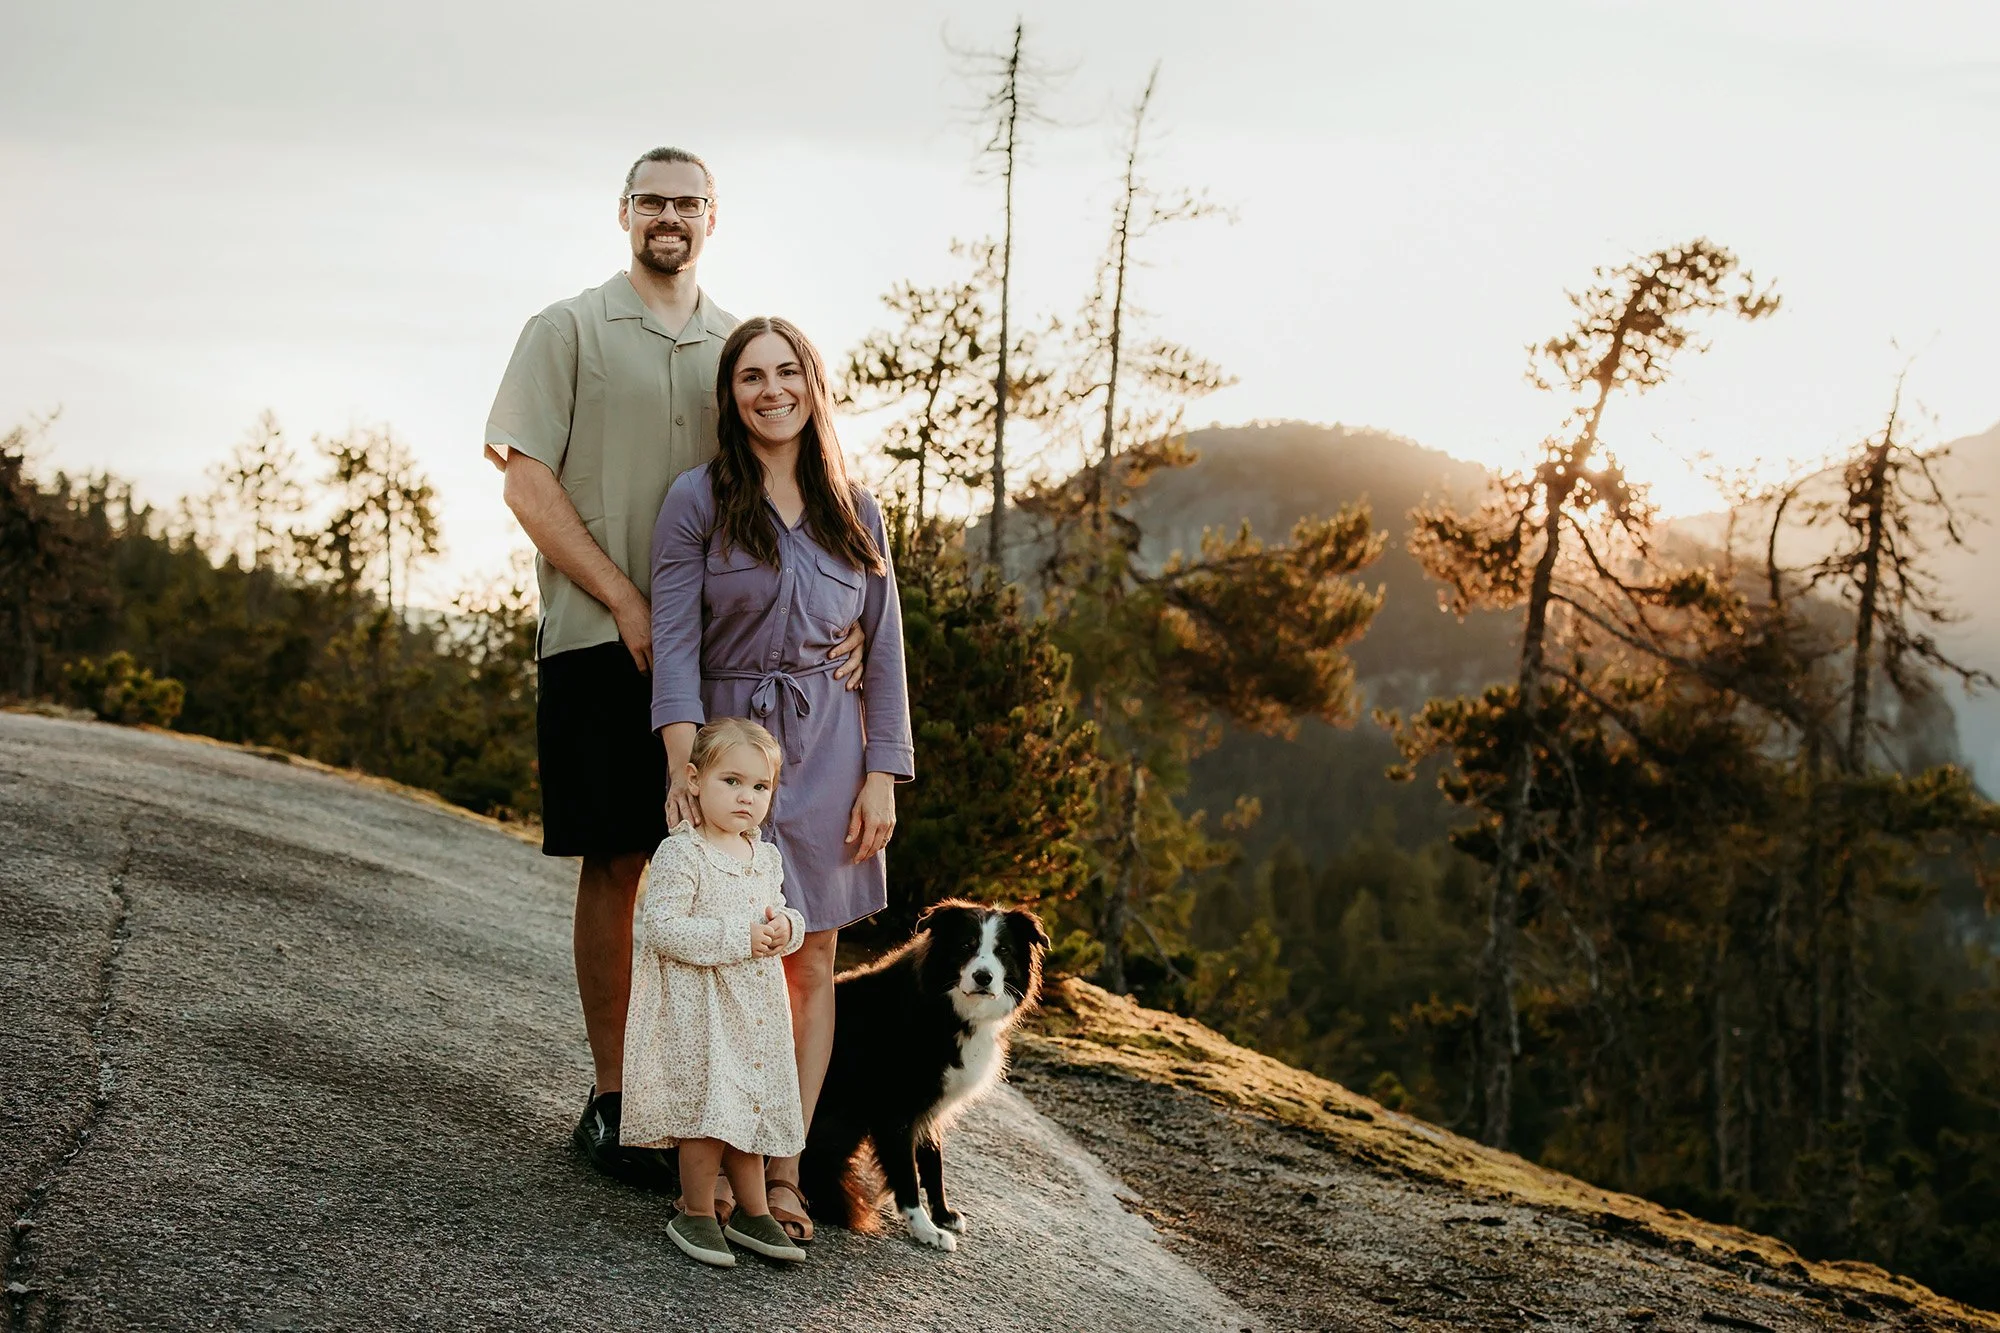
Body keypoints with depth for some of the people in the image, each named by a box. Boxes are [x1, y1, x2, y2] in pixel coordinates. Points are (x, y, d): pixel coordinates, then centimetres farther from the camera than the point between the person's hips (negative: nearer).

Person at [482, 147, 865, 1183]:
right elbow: (526, 481, -4)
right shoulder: (570, 330, 4)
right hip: (602, 640, -3)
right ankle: (611, 1098, 8)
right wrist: (627, 602, -11)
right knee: (617, 864, 0)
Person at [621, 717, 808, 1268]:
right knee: (711, 1108, -7)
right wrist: (738, 938, -23)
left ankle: (752, 1212, 25)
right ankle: (696, 1214, 10)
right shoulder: (680, 854, -14)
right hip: (697, 1010, -7)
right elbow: (661, 930, -21)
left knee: (751, 1107, 13)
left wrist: (785, 928, -3)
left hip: (756, 1009, 7)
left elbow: (781, 913, 22)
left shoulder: (766, 858, 10)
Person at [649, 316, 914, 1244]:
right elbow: (674, 642, -7)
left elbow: (884, 651, 9)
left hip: (826, 748, 3)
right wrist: (684, 766, -18)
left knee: (810, 965, 3)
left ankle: (784, 1171, 8)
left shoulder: (854, 511, 8)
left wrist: (883, 777, 2)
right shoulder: (698, 501, -2)